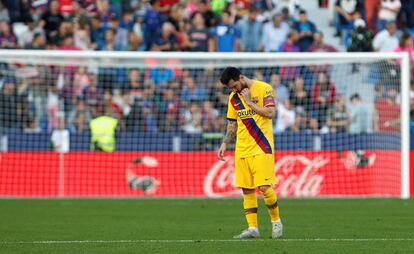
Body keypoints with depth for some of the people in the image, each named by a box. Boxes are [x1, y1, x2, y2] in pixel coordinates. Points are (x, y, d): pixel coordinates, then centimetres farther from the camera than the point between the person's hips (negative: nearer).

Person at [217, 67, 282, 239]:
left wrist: (249, 102, -11)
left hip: (261, 147, -6)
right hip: (242, 150, 6)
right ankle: (252, 228, 4)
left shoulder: (264, 89, -5)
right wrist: (225, 144, 11)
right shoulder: (233, 97, 13)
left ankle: (276, 221, 9)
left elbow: (270, 113, -15)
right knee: (247, 190, 2)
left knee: (264, 187, -11)